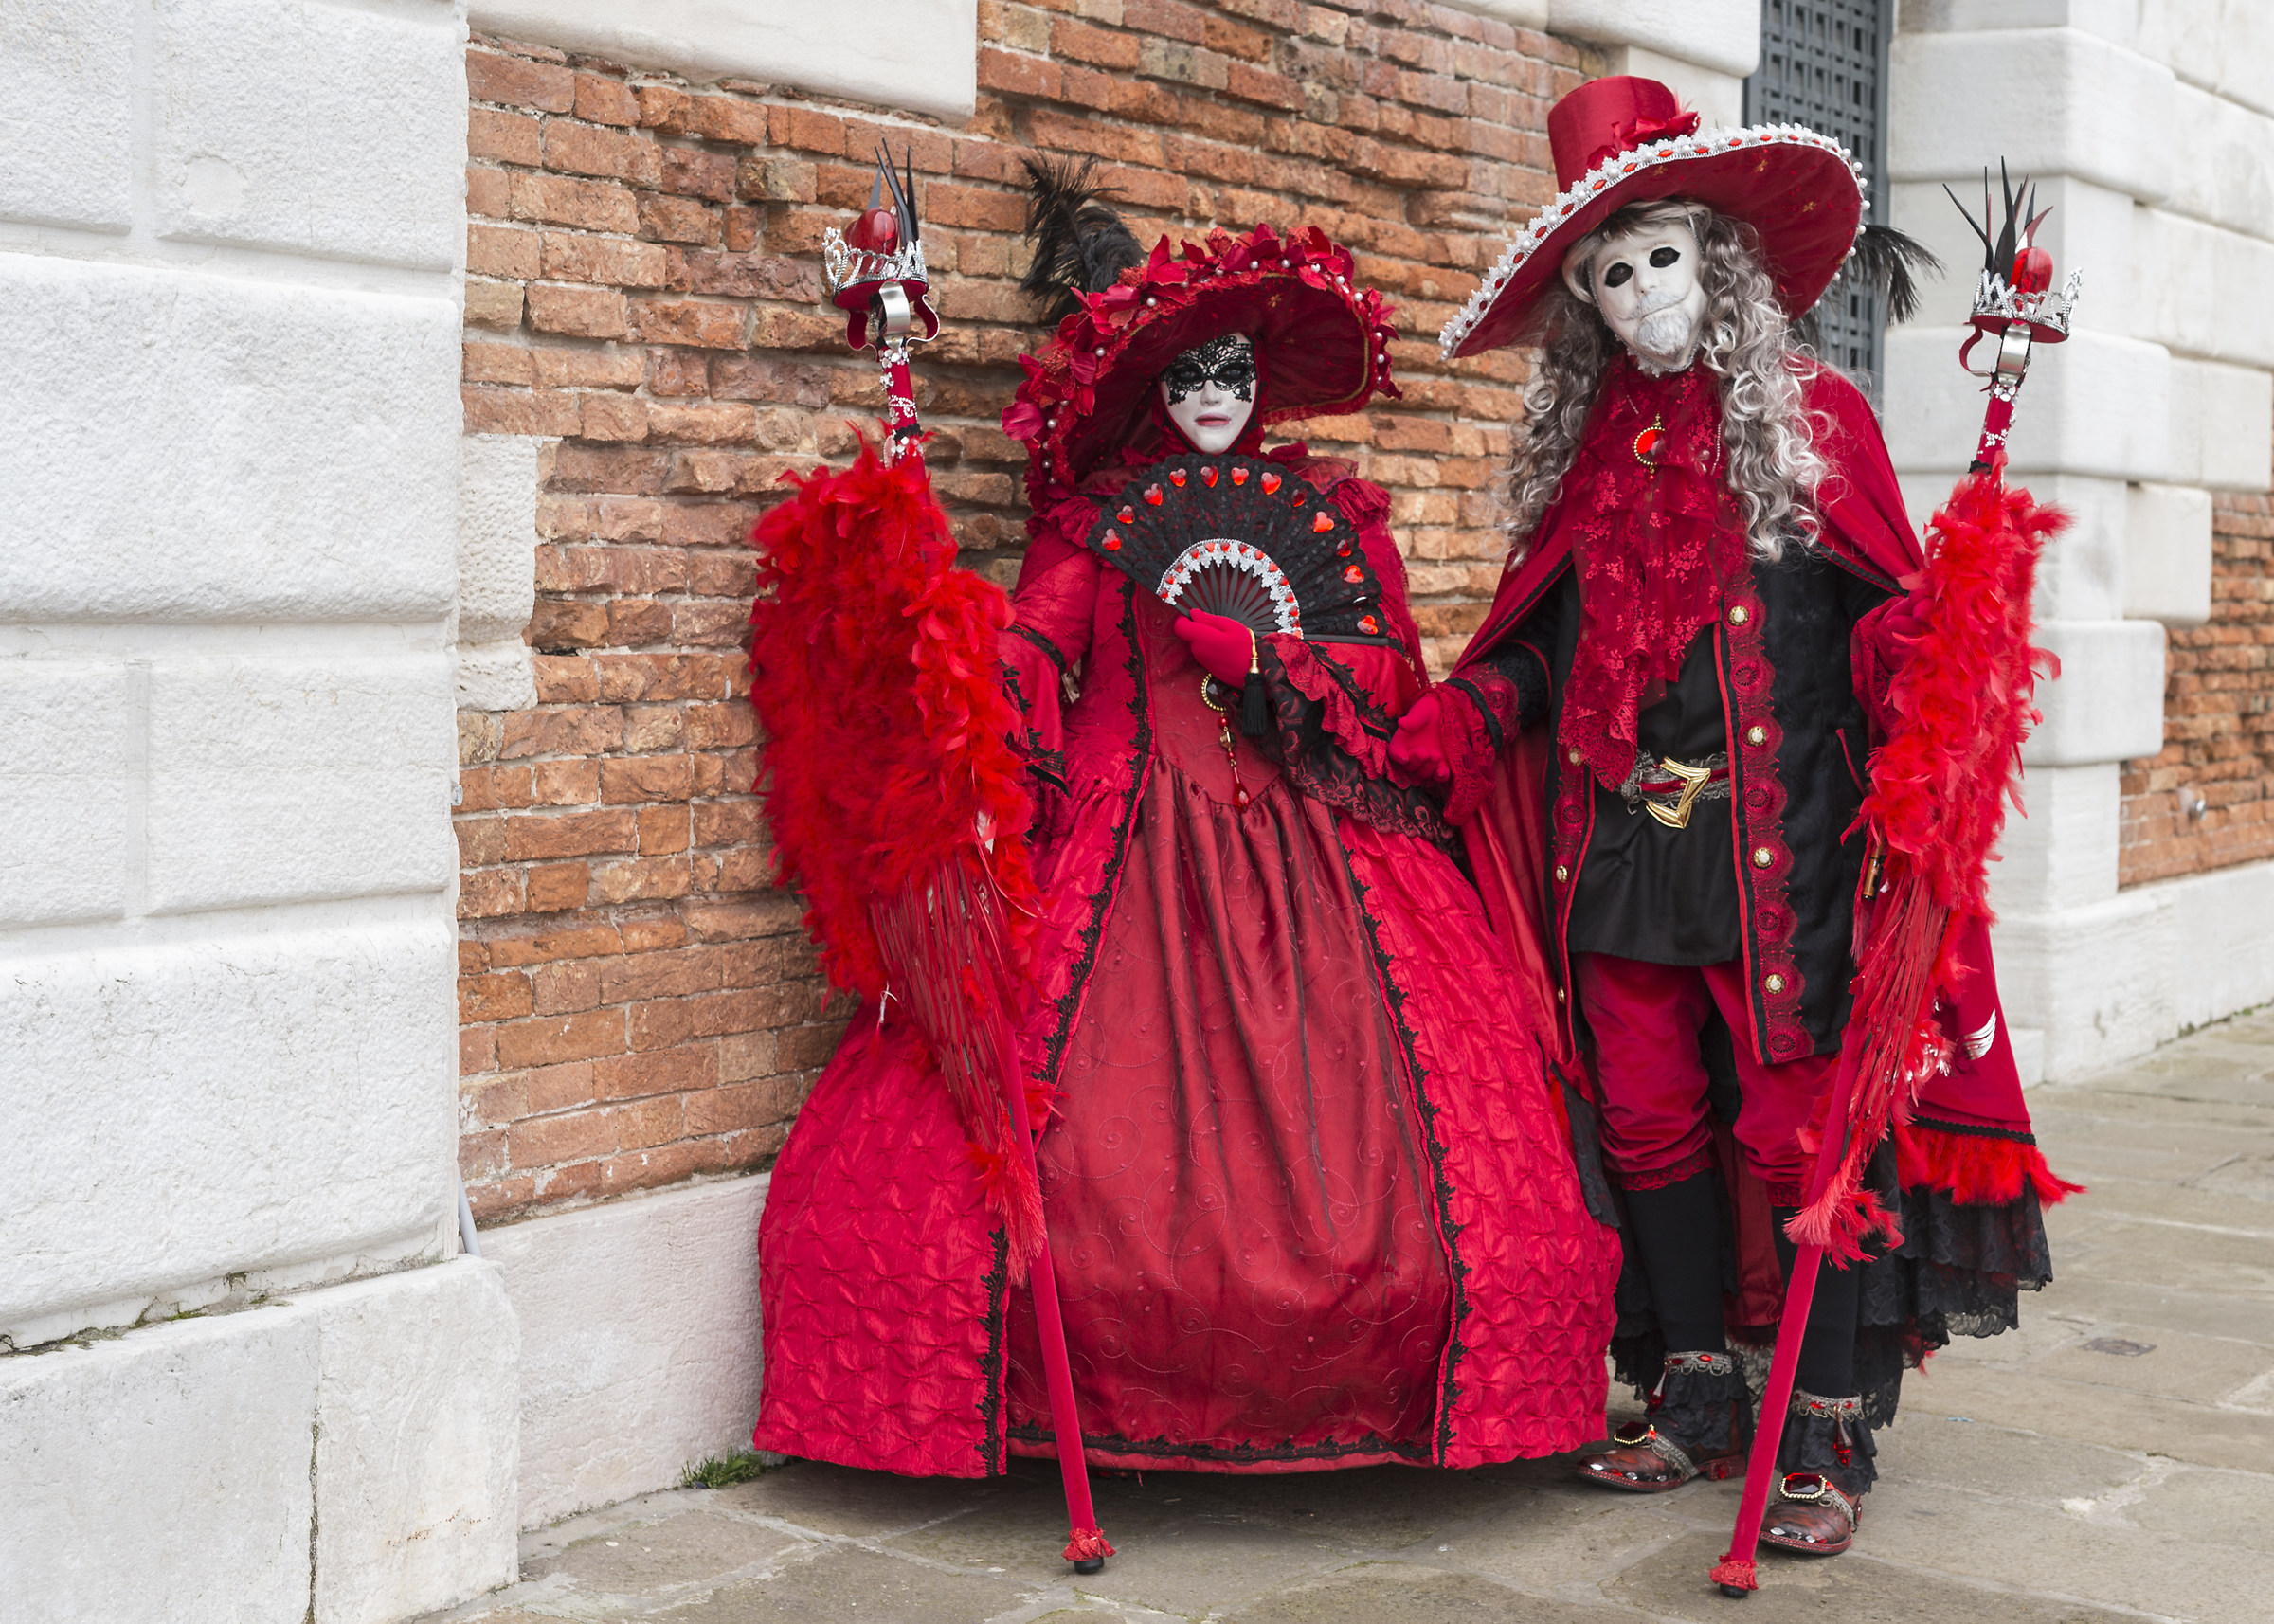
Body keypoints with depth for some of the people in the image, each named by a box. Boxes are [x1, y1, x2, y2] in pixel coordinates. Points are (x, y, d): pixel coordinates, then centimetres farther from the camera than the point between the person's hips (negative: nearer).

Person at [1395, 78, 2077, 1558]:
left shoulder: (1811, 418, 1)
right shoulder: (1580, 449, 14)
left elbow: (1896, 611, 0)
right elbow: (1544, 649, 17)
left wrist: (1919, 661, -22)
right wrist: (1441, 727, 4)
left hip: (1784, 850, -5)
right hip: (1620, 853, 5)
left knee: (1800, 1131, -4)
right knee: (1650, 1126, 9)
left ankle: (1829, 1443, 6)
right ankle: (1698, 1407, 23)